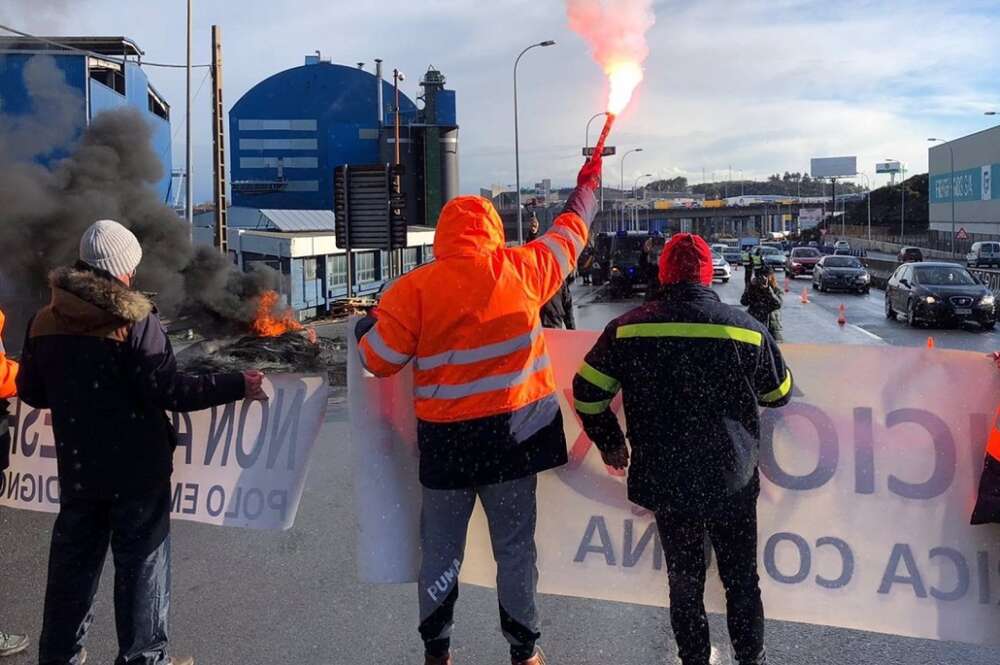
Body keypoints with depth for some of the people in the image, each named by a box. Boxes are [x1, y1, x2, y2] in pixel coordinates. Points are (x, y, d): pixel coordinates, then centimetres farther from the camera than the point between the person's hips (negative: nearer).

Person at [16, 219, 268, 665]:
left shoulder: (44, 322, 0)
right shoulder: (135, 320, -16)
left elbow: (31, 392, 9)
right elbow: (167, 390, -20)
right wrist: (238, 386, -14)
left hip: (77, 470, 5)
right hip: (136, 469, -5)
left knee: (72, 562, 17)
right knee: (142, 562, 7)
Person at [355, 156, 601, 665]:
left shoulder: (414, 289, -10)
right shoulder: (520, 270, -4)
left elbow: (377, 360, -5)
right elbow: (570, 234, 13)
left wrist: (363, 328, 18)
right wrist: (587, 184, 31)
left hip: (447, 437, -1)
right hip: (514, 430, 1)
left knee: (441, 549, 13)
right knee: (514, 546, 13)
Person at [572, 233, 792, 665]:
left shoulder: (628, 328, -7)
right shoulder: (746, 328, -9)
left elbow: (587, 393, 1)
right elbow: (779, 394, 7)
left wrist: (609, 442, 16)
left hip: (665, 479, 1)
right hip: (733, 479, 0)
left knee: (684, 579, 16)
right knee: (741, 578, 17)